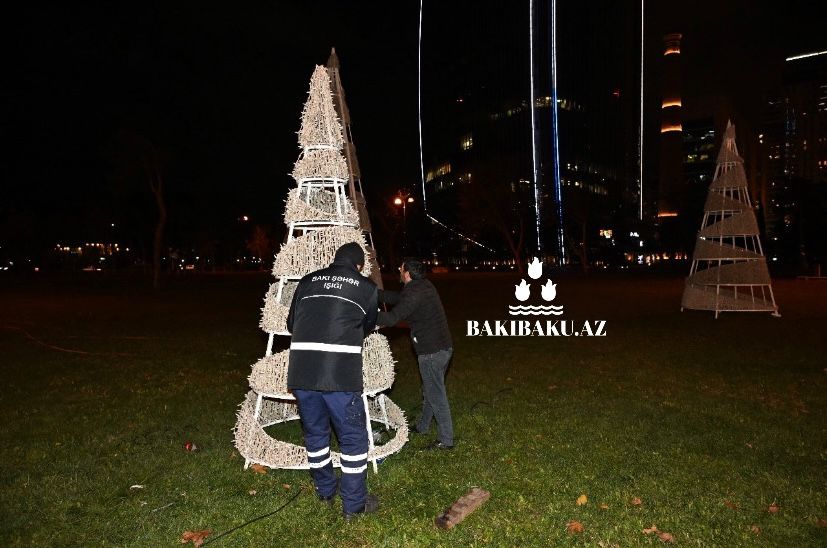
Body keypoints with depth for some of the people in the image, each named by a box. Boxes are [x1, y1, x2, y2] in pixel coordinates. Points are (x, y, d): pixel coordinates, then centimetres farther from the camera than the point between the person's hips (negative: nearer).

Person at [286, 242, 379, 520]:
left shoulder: (308, 281, 15)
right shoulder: (367, 287, 8)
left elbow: (291, 323, 24)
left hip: (301, 372, 4)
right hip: (340, 374, -4)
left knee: (315, 433, 22)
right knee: (353, 438, 13)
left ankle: (325, 491, 41)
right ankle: (354, 505, 24)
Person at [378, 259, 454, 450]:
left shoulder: (414, 293, -21)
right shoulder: (424, 285, 8)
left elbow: (391, 318, -26)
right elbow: (397, 298, 18)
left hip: (431, 352, -10)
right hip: (444, 347, 10)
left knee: (436, 395, 1)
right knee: (430, 390, 24)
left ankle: (445, 440, 12)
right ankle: (423, 426, 41)